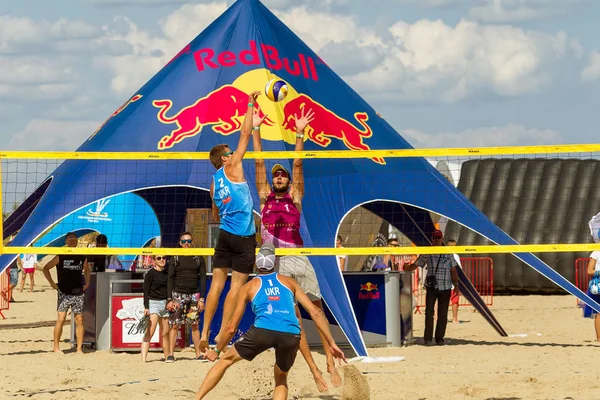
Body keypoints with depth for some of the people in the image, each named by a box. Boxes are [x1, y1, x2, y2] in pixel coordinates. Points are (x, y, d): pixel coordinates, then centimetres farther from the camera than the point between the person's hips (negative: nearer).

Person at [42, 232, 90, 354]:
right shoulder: (60, 257, -2)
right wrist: (52, 284, -3)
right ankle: (56, 347, -1)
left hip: (78, 293, 3)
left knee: (79, 320, 1)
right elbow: (46, 268, 3)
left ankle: (79, 348, 6)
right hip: (64, 293, -3)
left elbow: (86, 270, 28)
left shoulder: (82, 257, 9)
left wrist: (87, 283, 14)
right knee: (61, 318, -9)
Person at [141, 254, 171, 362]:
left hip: (165, 304, 6)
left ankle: (168, 357, 19)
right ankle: (143, 359, -25)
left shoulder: (166, 273, 13)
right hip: (153, 303, -6)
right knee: (149, 332, -17)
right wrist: (146, 307, -16)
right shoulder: (150, 273, -5)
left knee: (165, 334, 10)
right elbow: (146, 291, -8)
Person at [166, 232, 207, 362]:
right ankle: (171, 354, -4)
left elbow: (203, 279, 8)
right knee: (174, 325, -6)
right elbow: (170, 279, 4)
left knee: (195, 325, 1)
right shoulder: (175, 259, 6)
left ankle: (198, 354, 4)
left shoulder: (199, 259, 9)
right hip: (178, 294, -1)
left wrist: (202, 299, -1)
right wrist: (169, 299, -5)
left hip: (194, 295, 1)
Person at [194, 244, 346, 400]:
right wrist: (331, 344, 21)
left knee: (226, 360, 21)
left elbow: (232, 328, 22)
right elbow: (316, 313, 18)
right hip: (291, 335, 2)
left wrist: (216, 351, 36)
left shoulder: (249, 287, 21)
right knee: (281, 379, 26)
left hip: (263, 331, -2)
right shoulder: (289, 282, 25)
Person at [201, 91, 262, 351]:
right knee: (237, 286, -5)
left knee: (217, 284, 6)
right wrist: (251, 105, 3)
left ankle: (205, 332, 3)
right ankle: (223, 334, -9)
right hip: (244, 236, -6)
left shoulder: (214, 183, 13)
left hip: (225, 234, 6)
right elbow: (245, 134, -3)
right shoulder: (232, 167, -4)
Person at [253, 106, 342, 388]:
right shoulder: (265, 197, 13)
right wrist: (256, 129, 7)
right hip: (276, 262, 0)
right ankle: (314, 370, -4)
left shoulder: (295, 197, 12)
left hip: (298, 257, 0)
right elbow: (259, 163, 10)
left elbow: (297, 165, 4)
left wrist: (299, 134, -3)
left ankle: (331, 364, -1)